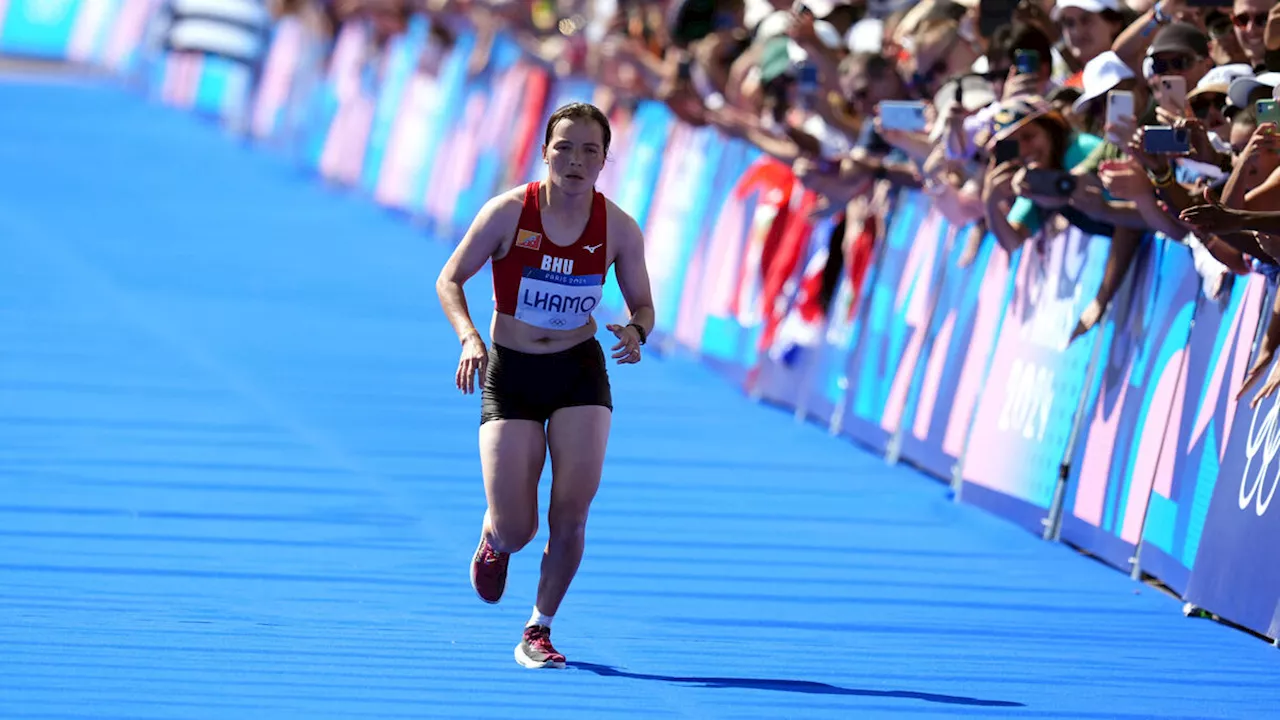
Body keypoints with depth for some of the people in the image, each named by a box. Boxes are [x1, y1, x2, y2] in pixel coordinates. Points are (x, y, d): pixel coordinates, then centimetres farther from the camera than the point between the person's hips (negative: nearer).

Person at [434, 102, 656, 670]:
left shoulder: (619, 229, -8)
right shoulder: (507, 213, -13)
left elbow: (643, 303, 5)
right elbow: (449, 280, -4)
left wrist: (635, 332, -19)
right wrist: (469, 338, -21)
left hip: (581, 372, 1)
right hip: (510, 373, -1)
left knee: (571, 513, -12)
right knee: (516, 531, -7)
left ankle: (539, 630, 10)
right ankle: (495, 539, 33)